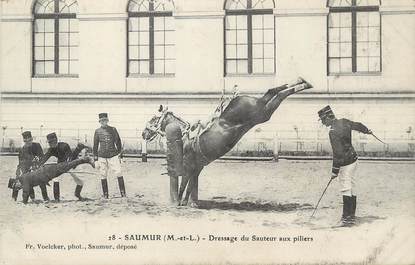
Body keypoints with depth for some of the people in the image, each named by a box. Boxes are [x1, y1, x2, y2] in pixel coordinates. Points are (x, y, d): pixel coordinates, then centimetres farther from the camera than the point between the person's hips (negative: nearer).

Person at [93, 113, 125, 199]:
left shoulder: (113, 129, 4)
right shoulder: (97, 131, 5)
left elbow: (118, 143, 10)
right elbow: (95, 146, 8)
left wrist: (119, 156, 6)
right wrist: (96, 160, 4)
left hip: (113, 156, -1)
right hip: (102, 157, 1)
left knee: (119, 174, -9)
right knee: (103, 176, 2)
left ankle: (123, 194, -5)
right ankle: (105, 195, 10)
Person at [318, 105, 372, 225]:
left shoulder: (333, 132, -23)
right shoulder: (344, 122, 1)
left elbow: (337, 153, -24)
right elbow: (358, 125, 20)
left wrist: (335, 171, -18)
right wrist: (367, 131, 43)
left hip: (345, 163, -9)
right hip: (353, 159, 9)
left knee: (346, 189, -6)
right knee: (352, 187, 15)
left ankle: (348, 217, -6)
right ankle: (351, 214, 23)